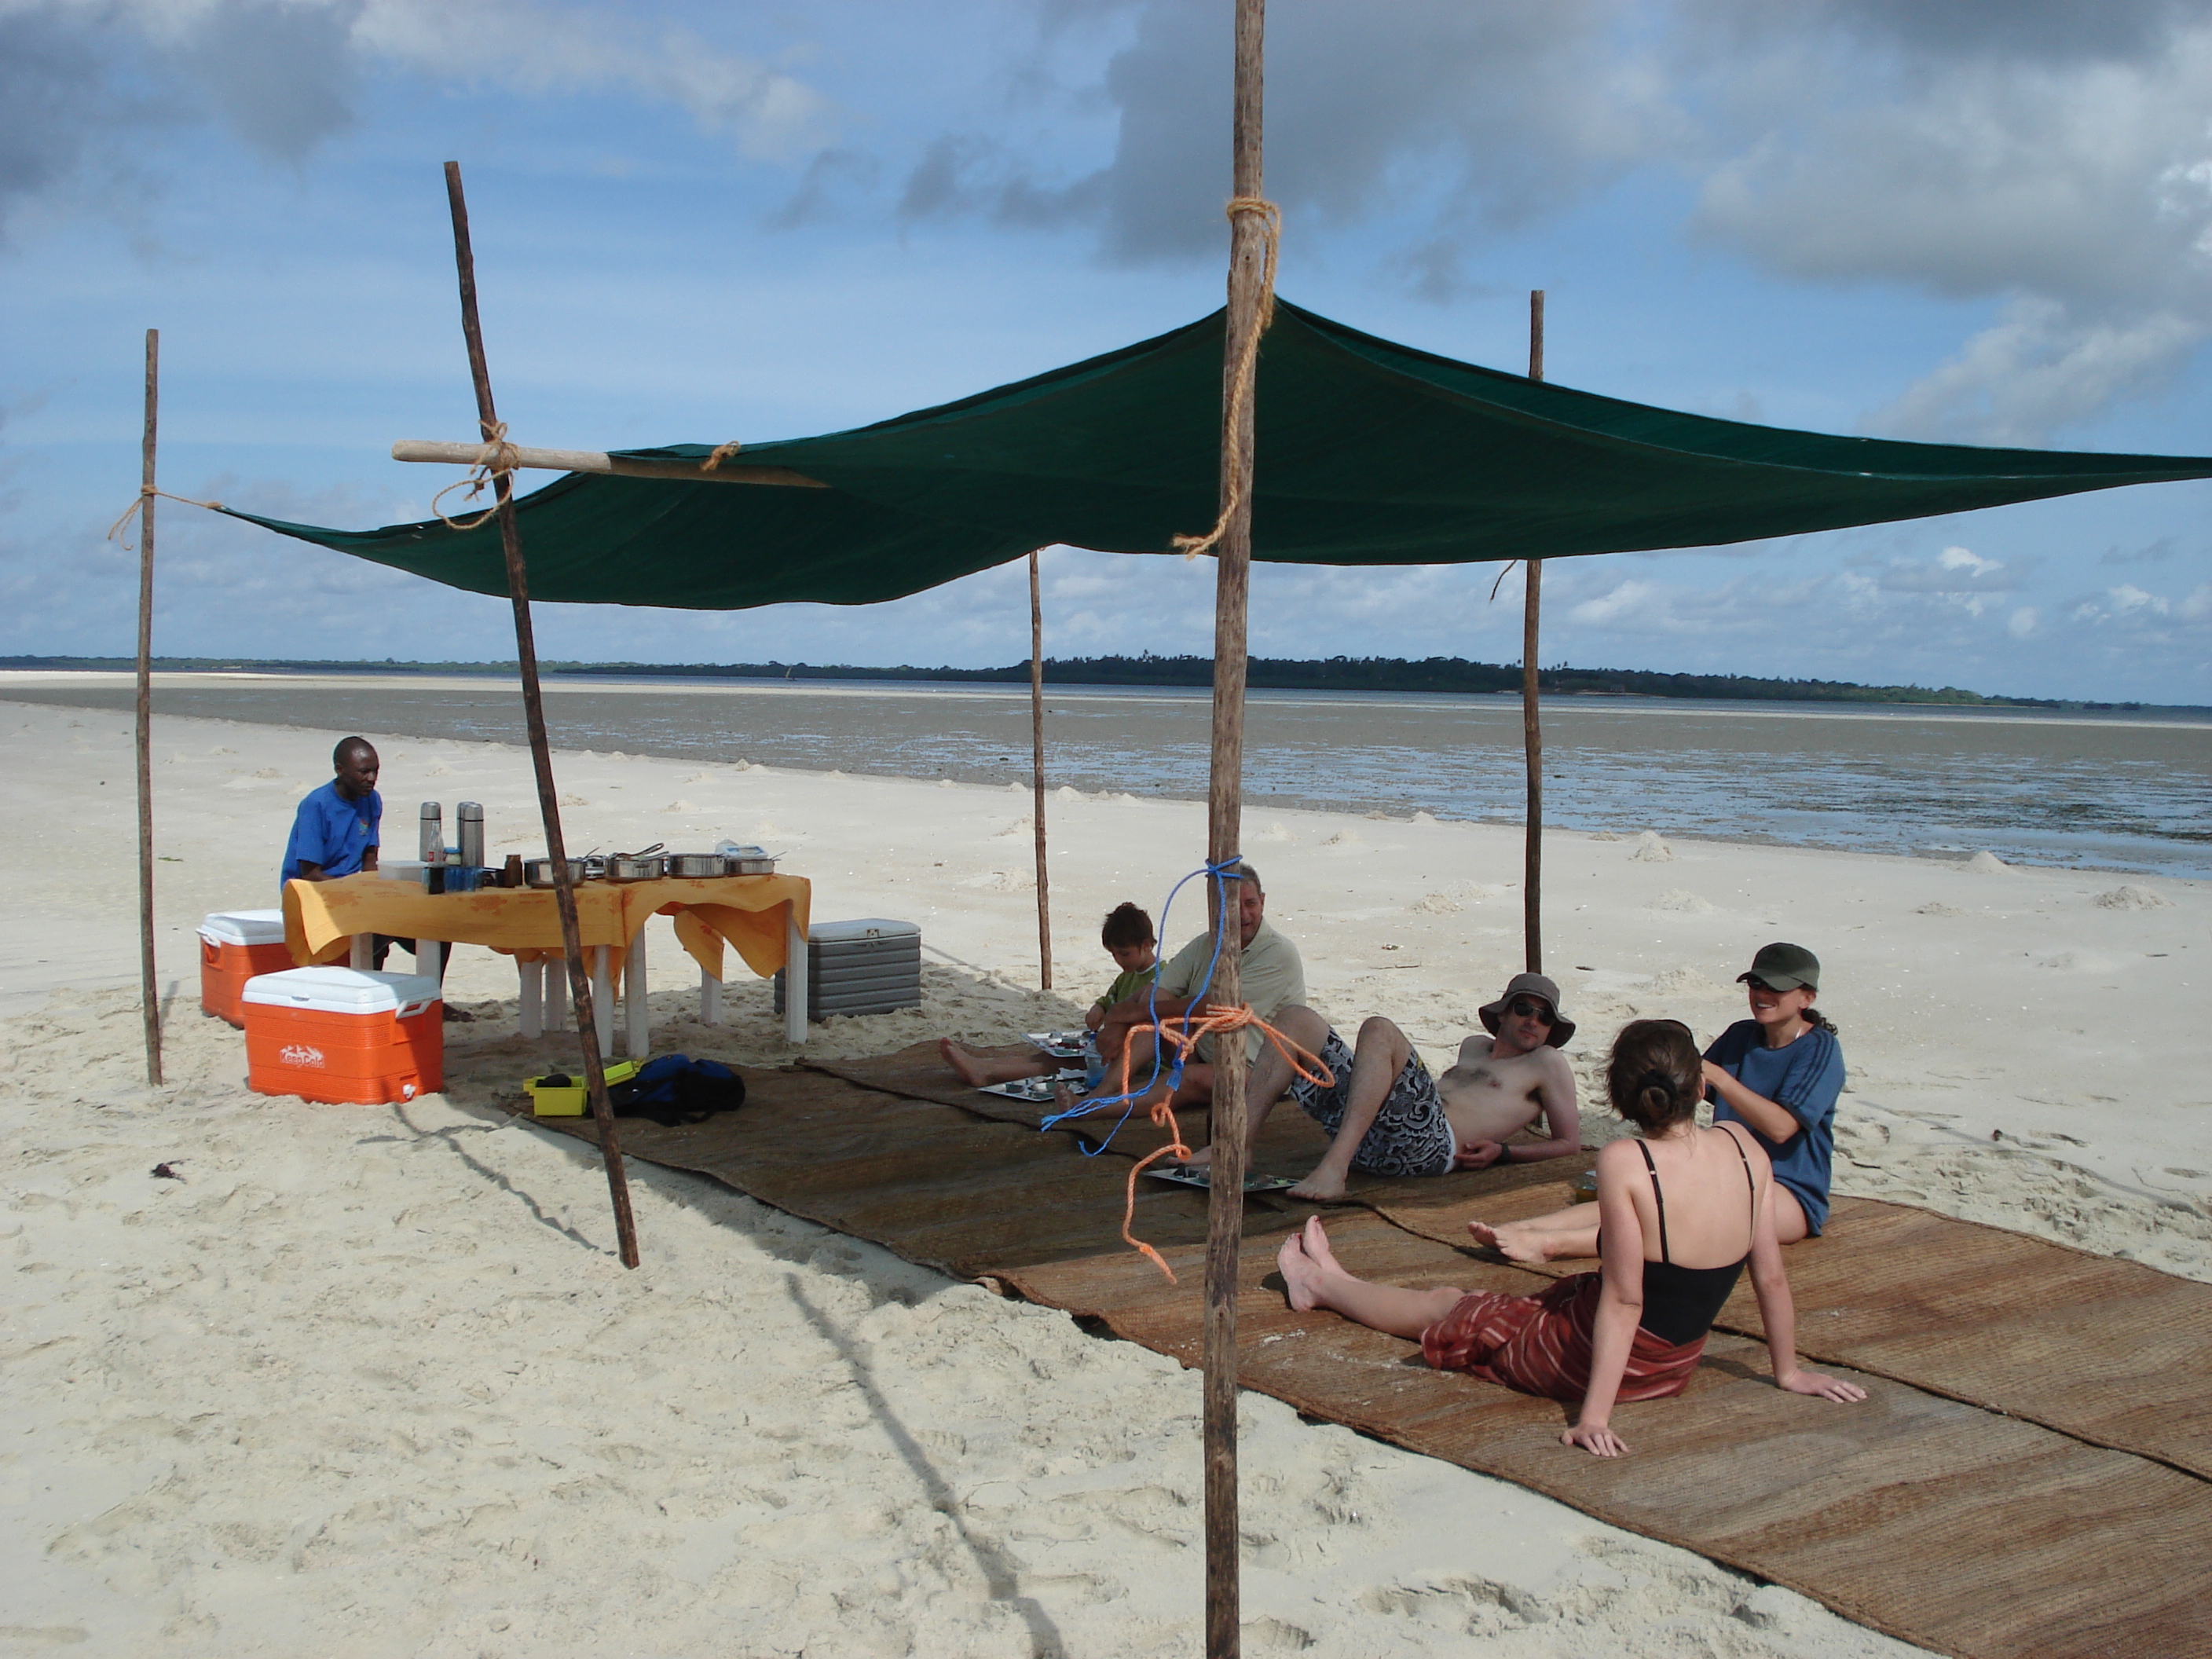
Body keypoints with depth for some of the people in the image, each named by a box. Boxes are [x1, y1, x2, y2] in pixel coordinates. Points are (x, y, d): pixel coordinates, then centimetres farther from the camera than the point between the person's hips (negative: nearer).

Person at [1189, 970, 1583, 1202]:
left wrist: (1502, 1153, -3)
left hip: (1430, 1142, -7)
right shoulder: (1475, 1046, 38)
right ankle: (1242, 1143, -15)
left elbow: (1570, 1143, 12)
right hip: (1369, 1135, 7)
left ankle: (1334, 1168, -44)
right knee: (1296, 1019, 0)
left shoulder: (1547, 1064, 19)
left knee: (1379, 1030, -32)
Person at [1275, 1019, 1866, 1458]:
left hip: (1596, 1359, -6)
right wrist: (1789, 1370, 8)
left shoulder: (1624, 1163, -27)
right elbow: (1772, 1276, -5)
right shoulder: (1743, 1148, -12)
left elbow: (1624, 1300, -26)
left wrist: (1594, 1414, -22)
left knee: (1448, 1310, 20)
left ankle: (1324, 1284, 49)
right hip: (1675, 1367, 7)